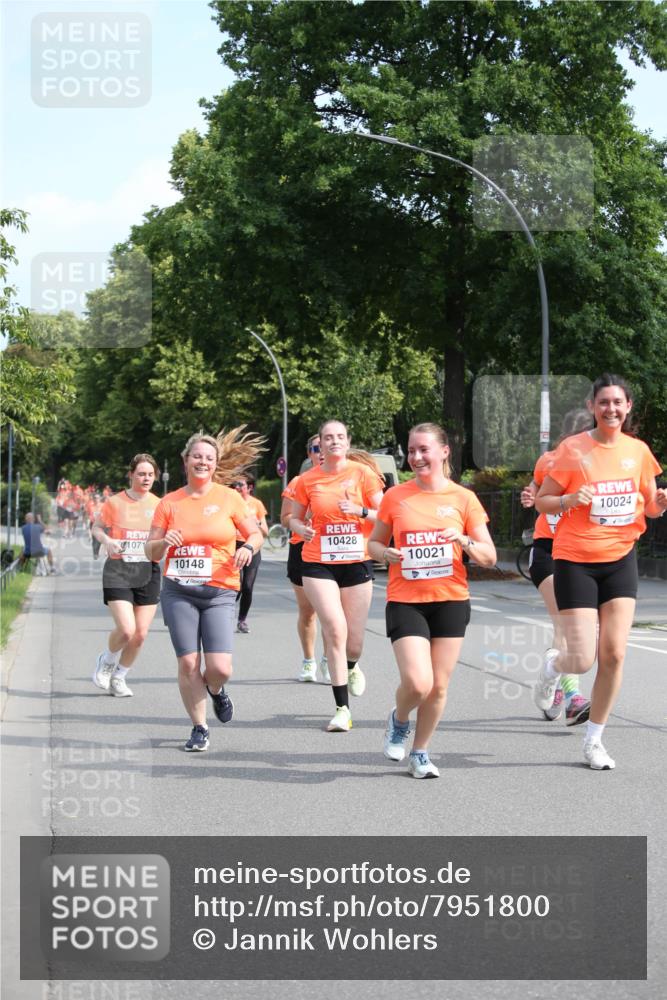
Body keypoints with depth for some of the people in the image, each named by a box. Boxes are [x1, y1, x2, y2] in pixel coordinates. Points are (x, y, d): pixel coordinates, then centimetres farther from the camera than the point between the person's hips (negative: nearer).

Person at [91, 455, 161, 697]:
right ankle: (107, 661, 16)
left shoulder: (159, 505, 5)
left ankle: (118, 677, 25)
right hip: (118, 570, -3)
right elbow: (97, 527, 10)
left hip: (148, 571, 3)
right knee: (126, 629, -16)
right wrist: (107, 540, -11)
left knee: (141, 634, 2)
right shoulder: (115, 502, -1)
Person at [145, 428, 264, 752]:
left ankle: (215, 691, 26)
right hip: (178, 593, 1)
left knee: (220, 668, -11)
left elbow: (256, 534, 10)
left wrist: (248, 547, -12)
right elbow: (151, 552, 10)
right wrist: (163, 543, -13)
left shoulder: (228, 498, 4)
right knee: (188, 663, -4)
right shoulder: (169, 503, 7)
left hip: (219, 593, -1)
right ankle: (199, 728, 13)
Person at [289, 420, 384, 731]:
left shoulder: (362, 474, -1)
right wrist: (301, 528, -9)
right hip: (318, 564, 0)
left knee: (353, 641, 5)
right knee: (335, 630, -16)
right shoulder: (307, 480, 3)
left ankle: (351, 667, 45)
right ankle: (342, 710, -9)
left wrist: (360, 511, -20)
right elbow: (294, 518, 14)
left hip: (357, 563, 0)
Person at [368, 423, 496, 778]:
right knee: (417, 682, -16)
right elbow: (374, 543, 13)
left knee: (438, 686, 4)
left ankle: (420, 753, 25)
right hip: (405, 601, -1)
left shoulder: (463, 498, 1)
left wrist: (464, 541, -17)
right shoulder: (395, 496, 2)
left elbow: (489, 557, 2)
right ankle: (398, 720, 18)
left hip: (450, 601, 1)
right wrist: (386, 554, -9)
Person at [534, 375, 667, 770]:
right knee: (582, 660, -8)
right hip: (576, 561, -3)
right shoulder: (573, 448, -8)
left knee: (614, 654, -4)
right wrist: (570, 500, -22)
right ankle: (553, 665, 30)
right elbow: (542, 501, -2)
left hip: (620, 559, 3)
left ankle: (594, 739, 13)